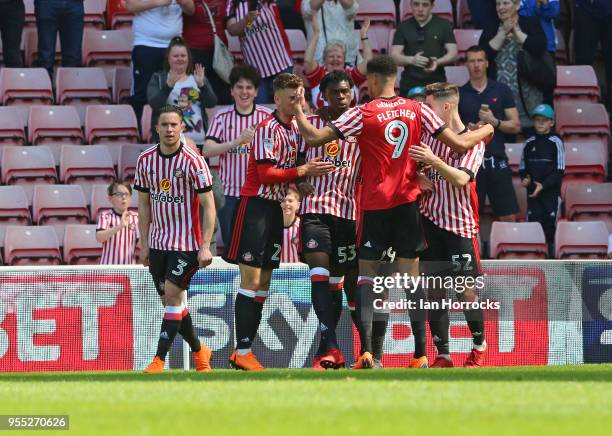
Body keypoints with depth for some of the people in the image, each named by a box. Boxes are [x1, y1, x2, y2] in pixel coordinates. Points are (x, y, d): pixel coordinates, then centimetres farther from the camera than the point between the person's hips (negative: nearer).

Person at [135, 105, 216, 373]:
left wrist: (205, 246, -15)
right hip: (157, 243, 5)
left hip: (187, 243, -5)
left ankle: (159, 360, -13)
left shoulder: (193, 161, -11)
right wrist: (144, 244, 9)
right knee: (170, 301, 8)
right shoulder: (145, 160, 3)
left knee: (173, 296, -13)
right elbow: (144, 204, 12)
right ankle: (199, 351, 26)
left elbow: (208, 205, -9)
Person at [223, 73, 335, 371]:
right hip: (255, 206, -9)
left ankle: (244, 350, 10)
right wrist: (302, 171, -19)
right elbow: (266, 173, -20)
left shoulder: (294, 129, 14)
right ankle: (242, 352, -11)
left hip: (275, 209, 9)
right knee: (251, 280, -11)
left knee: (263, 283, 8)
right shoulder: (268, 129, -13)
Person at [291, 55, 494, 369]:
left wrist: (299, 112, 8)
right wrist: (485, 131, 21)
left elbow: (314, 138, -10)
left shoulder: (363, 114, -8)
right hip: (408, 202, 3)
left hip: (375, 205, -3)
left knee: (366, 276, 2)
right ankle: (420, 354, 1)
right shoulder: (417, 110, 1)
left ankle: (366, 351, -12)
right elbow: (459, 144, 1)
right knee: (410, 277, 5)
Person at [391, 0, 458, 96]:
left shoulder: (444, 25, 4)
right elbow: (395, 56, 0)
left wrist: (437, 62, -21)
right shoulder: (403, 27, 6)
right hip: (409, 85, 1)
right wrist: (412, 60, -22)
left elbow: (453, 53, 1)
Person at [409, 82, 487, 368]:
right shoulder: (428, 135, 10)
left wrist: (433, 161, -31)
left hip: (460, 225, -4)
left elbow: (460, 178, -19)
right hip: (430, 220, 4)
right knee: (434, 292, 1)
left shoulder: (472, 141, -5)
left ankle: (479, 345, 17)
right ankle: (442, 355, 5)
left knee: (465, 291, -4)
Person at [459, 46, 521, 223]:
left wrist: (494, 122, -12)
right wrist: (467, 130, -11)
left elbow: (516, 126, 4)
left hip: (497, 160, 0)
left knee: (508, 216, -4)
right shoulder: (459, 94, 6)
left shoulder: (502, 90, 6)